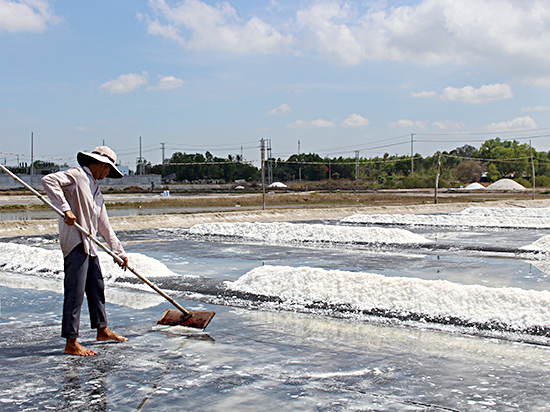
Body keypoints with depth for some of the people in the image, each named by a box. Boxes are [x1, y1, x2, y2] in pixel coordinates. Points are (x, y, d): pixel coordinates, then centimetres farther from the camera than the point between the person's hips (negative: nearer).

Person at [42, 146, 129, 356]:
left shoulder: (95, 190, 22)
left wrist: (120, 252, 21)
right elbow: (48, 181, -20)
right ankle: (71, 343, -4)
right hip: (74, 243, -9)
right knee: (75, 292, -8)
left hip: (90, 245, 9)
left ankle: (102, 329, 33)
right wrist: (65, 209, -26)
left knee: (97, 287, 18)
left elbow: (104, 227, 23)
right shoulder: (77, 176, -4)